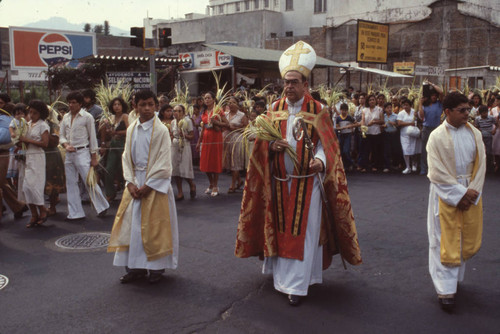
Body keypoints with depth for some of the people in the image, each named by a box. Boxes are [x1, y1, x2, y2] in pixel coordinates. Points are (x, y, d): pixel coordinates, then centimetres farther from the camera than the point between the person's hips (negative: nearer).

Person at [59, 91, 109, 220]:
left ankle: (102, 206, 13)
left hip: (82, 152, -6)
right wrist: (65, 145, -9)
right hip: (69, 154, 6)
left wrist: (94, 157, -5)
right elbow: (62, 136, 14)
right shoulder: (66, 117, 10)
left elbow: (92, 137, -3)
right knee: (71, 184, 7)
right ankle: (75, 213, 15)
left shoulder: (87, 117, -5)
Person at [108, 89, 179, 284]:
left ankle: (157, 267, 14)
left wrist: (147, 185, -14)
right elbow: (126, 157, 9)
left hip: (155, 184, -5)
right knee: (131, 224, 6)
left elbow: (164, 162, -11)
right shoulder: (131, 130, 7)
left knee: (155, 226, 1)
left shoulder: (161, 130, -8)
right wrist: (130, 182, -5)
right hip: (135, 183, 5)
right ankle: (136, 267, 16)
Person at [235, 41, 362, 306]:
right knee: (281, 228, 11)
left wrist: (319, 160, -27)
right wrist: (272, 146, -16)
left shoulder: (317, 110, -2)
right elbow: (263, 141, 7)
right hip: (279, 181, 3)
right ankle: (282, 272, 29)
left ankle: (297, 284, 6)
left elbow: (325, 144, -6)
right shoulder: (275, 108, 7)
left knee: (303, 230, -1)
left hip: (306, 180, -3)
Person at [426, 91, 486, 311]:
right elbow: (438, 173, -13)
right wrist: (459, 193, -15)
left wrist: (472, 191, -9)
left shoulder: (474, 134, 3)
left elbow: (480, 165, 2)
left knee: (469, 240, 12)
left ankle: (452, 274, 34)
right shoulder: (437, 137, -9)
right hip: (446, 193, -5)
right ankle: (445, 289, 7)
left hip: (470, 192, 5)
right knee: (446, 241, 0)